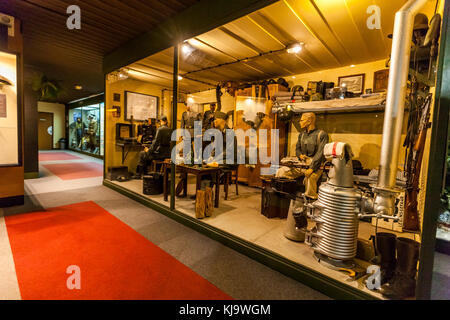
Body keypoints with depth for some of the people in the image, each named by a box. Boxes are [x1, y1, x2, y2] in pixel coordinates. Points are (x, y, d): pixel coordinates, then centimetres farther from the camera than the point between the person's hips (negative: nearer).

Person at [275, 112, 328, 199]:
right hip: (301, 166, 6)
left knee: (310, 177, -37)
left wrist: (311, 168, -25)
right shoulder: (301, 135, 14)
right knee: (280, 172, -10)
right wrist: (300, 155, -5)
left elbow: (320, 153, -15)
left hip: (315, 166, -6)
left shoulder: (322, 134, -6)